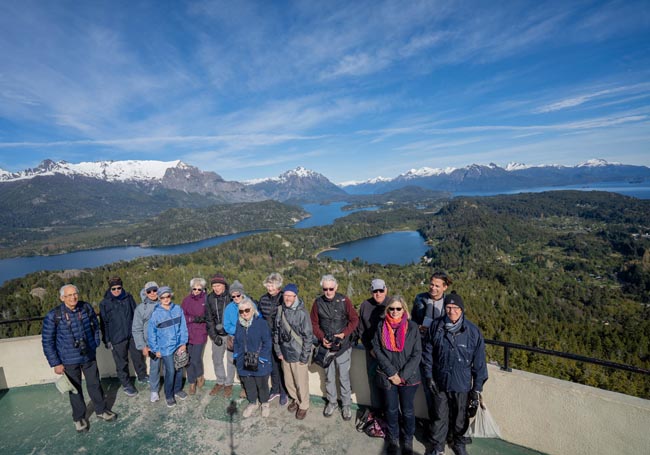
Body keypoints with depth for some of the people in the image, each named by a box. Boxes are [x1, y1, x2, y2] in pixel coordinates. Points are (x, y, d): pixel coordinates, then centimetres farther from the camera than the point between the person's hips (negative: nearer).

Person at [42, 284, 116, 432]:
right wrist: (55, 363, -7)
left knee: (95, 384, 15)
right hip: (69, 360, -2)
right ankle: (79, 417, 35)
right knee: (75, 389, 13)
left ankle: (101, 410, 35)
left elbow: (95, 326, 7)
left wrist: (95, 345, 8)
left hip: (89, 356, 2)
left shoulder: (86, 308, -8)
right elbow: (47, 341, -8)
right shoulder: (53, 316, -16)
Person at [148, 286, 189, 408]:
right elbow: (151, 333, -4)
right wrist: (156, 350, -1)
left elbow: (183, 327, -1)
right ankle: (169, 395, 24)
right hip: (166, 348, -3)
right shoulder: (156, 313, -12)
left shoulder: (178, 309, -6)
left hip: (179, 346, 3)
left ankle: (177, 390, 37)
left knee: (179, 369, 14)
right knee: (170, 371, 1)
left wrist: (183, 343, -2)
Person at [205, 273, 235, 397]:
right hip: (217, 334, 4)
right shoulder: (210, 298, -3)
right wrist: (214, 335, -5)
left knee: (231, 359, 8)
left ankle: (229, 384, 27)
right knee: (216, 359, 14)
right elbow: (209, 319, 1)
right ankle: (220, 382, 35)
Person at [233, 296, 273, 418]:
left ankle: (265, 404, 39)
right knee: (248, 384, 19)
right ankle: (252, 403, 43)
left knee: (262, 384, 13)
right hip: (244, 363, 4)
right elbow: (236, 342, 11)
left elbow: (268, 343, -15)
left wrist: (262, 358, -17)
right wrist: (237, 356, 5)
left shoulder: (261, 323, -17)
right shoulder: (239, 324, 0)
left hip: (259, 363, -4)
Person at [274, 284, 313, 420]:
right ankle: (295, 399, 43)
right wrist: (278, 351, 4)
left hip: (298, 355, -4)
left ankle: (303, 406, 31)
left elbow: (308, 336, -14)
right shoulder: (280, 311, -3)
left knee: (301, 382, 8)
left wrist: (305, 356, -13)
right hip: (284, 354, 5)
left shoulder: (302, 313, -17)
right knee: (288, 381, 19)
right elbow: (276, 332, 6)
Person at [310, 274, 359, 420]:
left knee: (344, 377, 10)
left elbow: (354, 319, -5)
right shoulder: (318, 303, -6)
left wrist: (344, 334, -15)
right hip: (326, 346, 2)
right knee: (329, 377, 17)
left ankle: (346, 405, 30)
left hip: (342, 346, -2)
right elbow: (314, 323, 2)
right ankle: (331, 402, 38)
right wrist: (322, 338, -10)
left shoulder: (344, 301, -12)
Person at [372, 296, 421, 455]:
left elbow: (417, 354, -8)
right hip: (387, 376, 1)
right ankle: (393, 439, 38)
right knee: (391, 410, 15)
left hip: (408, 377, -1)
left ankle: (408, 440, 35)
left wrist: (403, 375, -13)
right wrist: (391, 373, -12)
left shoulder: (412, 327, -9)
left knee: (408, 411, 12)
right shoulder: (381, 326, -5)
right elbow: (377, 349, -6)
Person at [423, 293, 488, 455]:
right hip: (440, 382, 0)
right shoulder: (436, 327, -13)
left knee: (460, 416, 21)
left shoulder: (473, 331, -15)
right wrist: (429, 376, -2)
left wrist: (477, 387, -3)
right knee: (440, 416, 17)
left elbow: (479, 361, -7)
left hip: (462, 384, 0)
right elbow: (427, 353, -2)